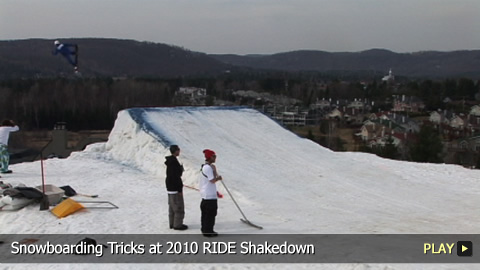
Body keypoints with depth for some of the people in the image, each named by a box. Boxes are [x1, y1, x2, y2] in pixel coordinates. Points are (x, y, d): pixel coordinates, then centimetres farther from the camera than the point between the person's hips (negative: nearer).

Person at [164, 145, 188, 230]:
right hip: (175, 187, -10)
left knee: (172, 206, 17)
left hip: (170, 187, 10)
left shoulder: (170, 161, 10)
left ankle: (172, 223, 25)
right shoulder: (174, 162, -21)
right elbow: (176, 177, -23)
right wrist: (179, 189, -20)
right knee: (179, 207, -2)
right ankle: (177, 225, 4)